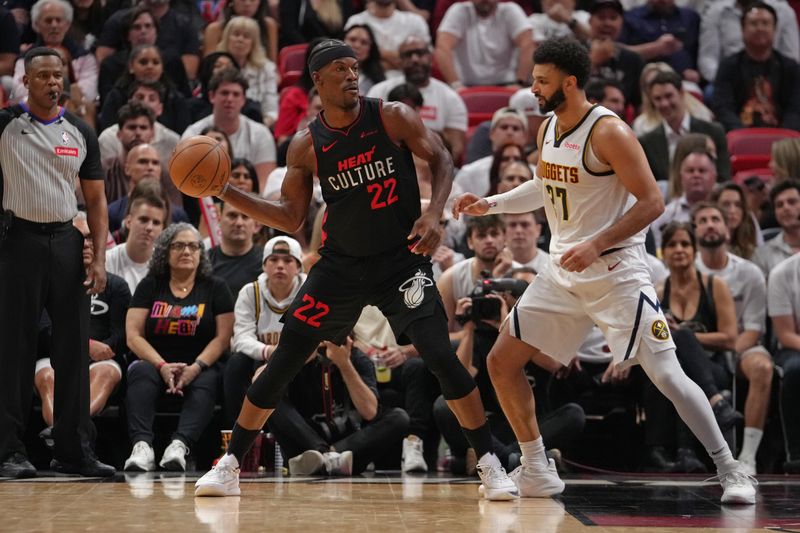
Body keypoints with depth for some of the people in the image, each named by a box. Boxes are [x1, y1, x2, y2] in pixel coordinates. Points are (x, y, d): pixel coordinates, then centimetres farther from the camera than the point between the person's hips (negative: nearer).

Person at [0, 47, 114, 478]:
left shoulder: (80, 133, 9)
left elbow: (96, 199, 10)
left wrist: (99, 258, 0)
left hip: (67, 240, 3)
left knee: (74, 349, 3)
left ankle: (74, 450, 8)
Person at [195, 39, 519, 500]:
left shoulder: (393, 117, -9)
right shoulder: (307, 146, -3)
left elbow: (441, 159, -1)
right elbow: (291, 218, 3)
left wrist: (434, 213, -17)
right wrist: (225, 192, -6)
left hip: (402, 259, -2)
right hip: (341, 264, 2)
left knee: (441, 356, -14)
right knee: (284, 361, -1)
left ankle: (490, 463, -1)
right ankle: (230, 465, 9)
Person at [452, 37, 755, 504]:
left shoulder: (608, 132, -17)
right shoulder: (548, 130, 6)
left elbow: (652, 202, -19)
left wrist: (595, 245, -25)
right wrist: (490, 204, 14)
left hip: (616, 270, -8)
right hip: (563, 273, 8)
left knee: (666, 374, -13)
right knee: (501, 362, 4)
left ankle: (731, 471, -3)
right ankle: (537, 472, 14)